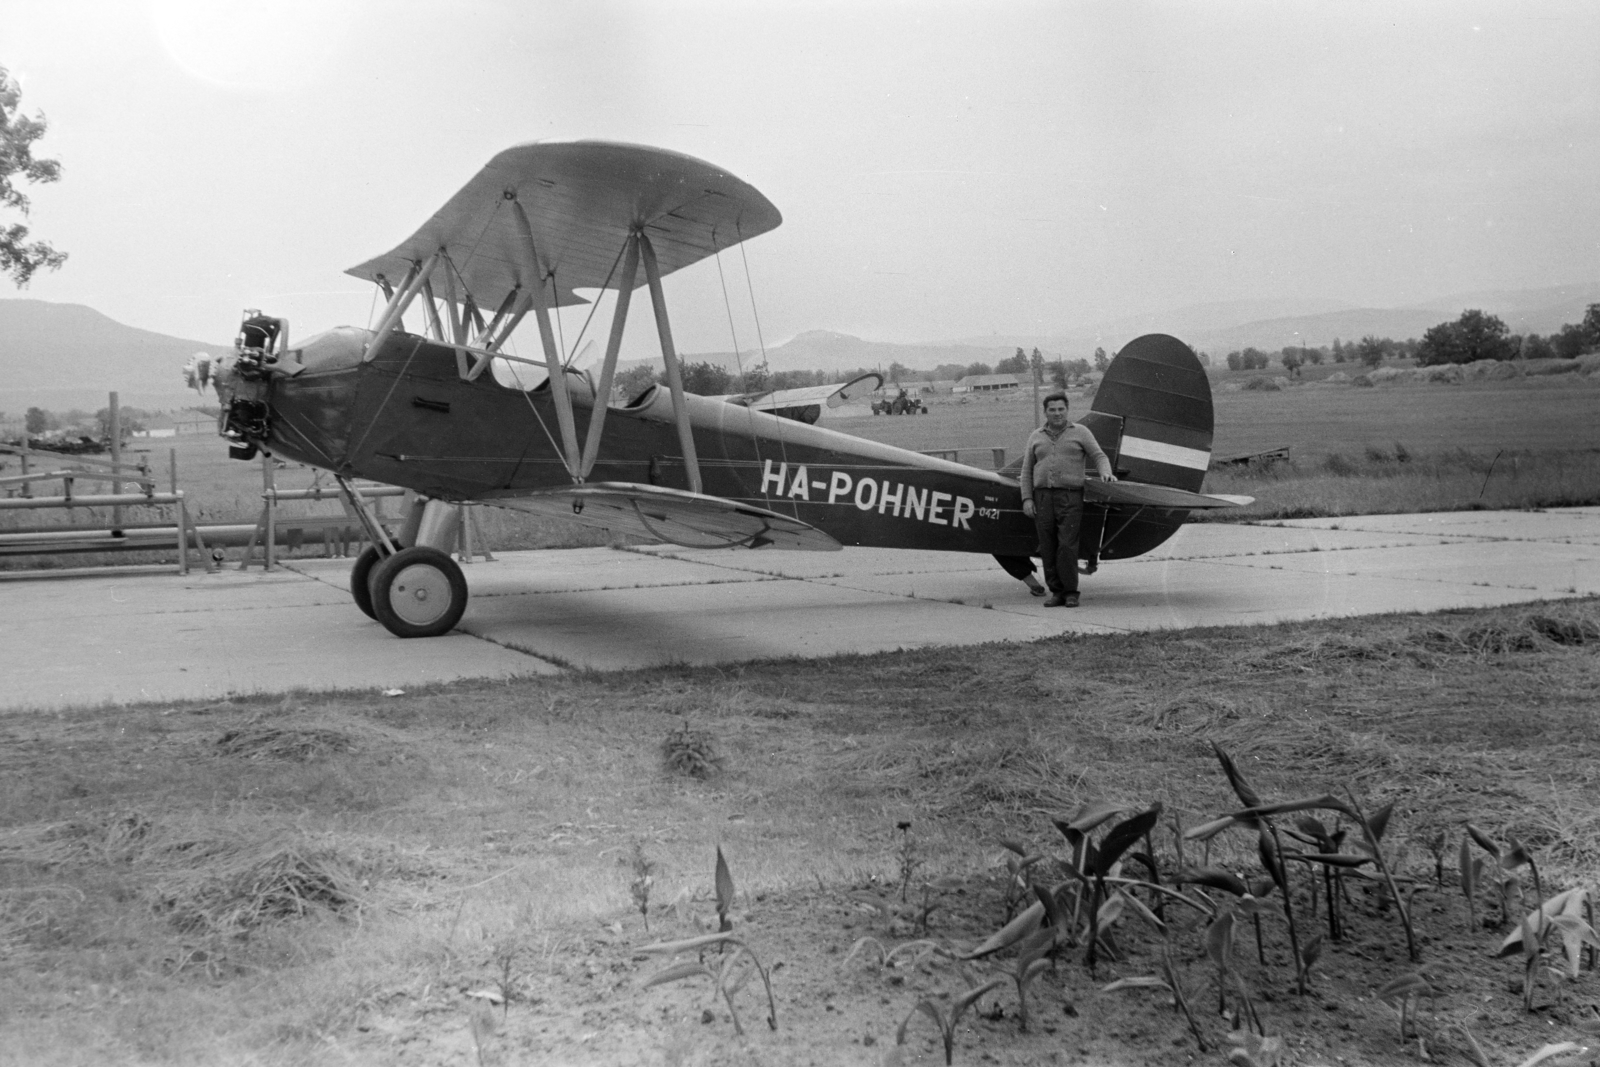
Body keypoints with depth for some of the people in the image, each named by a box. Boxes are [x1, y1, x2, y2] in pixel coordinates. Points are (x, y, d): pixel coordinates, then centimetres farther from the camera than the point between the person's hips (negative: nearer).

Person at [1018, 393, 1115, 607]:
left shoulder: (1080, 432, 9)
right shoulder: (1036, 437, 15)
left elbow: (1098, 456, 5)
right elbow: (1027, 471, 14)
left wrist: (1105, 473, -16)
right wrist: (1027, 499, 4)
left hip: (1070, 497, -3)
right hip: (1042, 498, 3)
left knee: (1067, 546, -11)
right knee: (1048, 548, 1)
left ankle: (1071, 592, -3)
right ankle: (1057, 592, 9)